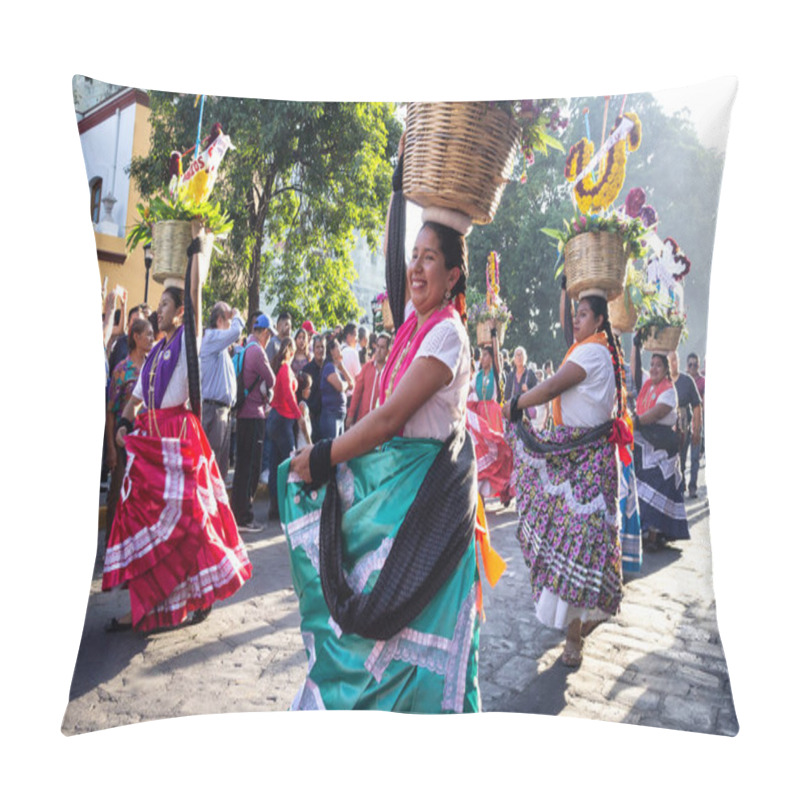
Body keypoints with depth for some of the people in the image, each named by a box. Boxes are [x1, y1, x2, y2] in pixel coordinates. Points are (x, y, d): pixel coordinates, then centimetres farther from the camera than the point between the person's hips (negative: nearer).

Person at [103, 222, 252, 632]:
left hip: (179, 434, -7)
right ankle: (145, 603, 17)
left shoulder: (188, 336, 2)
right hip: (149, 437, 7)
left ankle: (201, 594, 10)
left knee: (184, 512, -5)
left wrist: (196, 247, 1)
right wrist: (124, 422, 3)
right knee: (141, 511, 7)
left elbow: (195, 291, -6)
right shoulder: (156, 350, 19)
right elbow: (138, 393, 18)